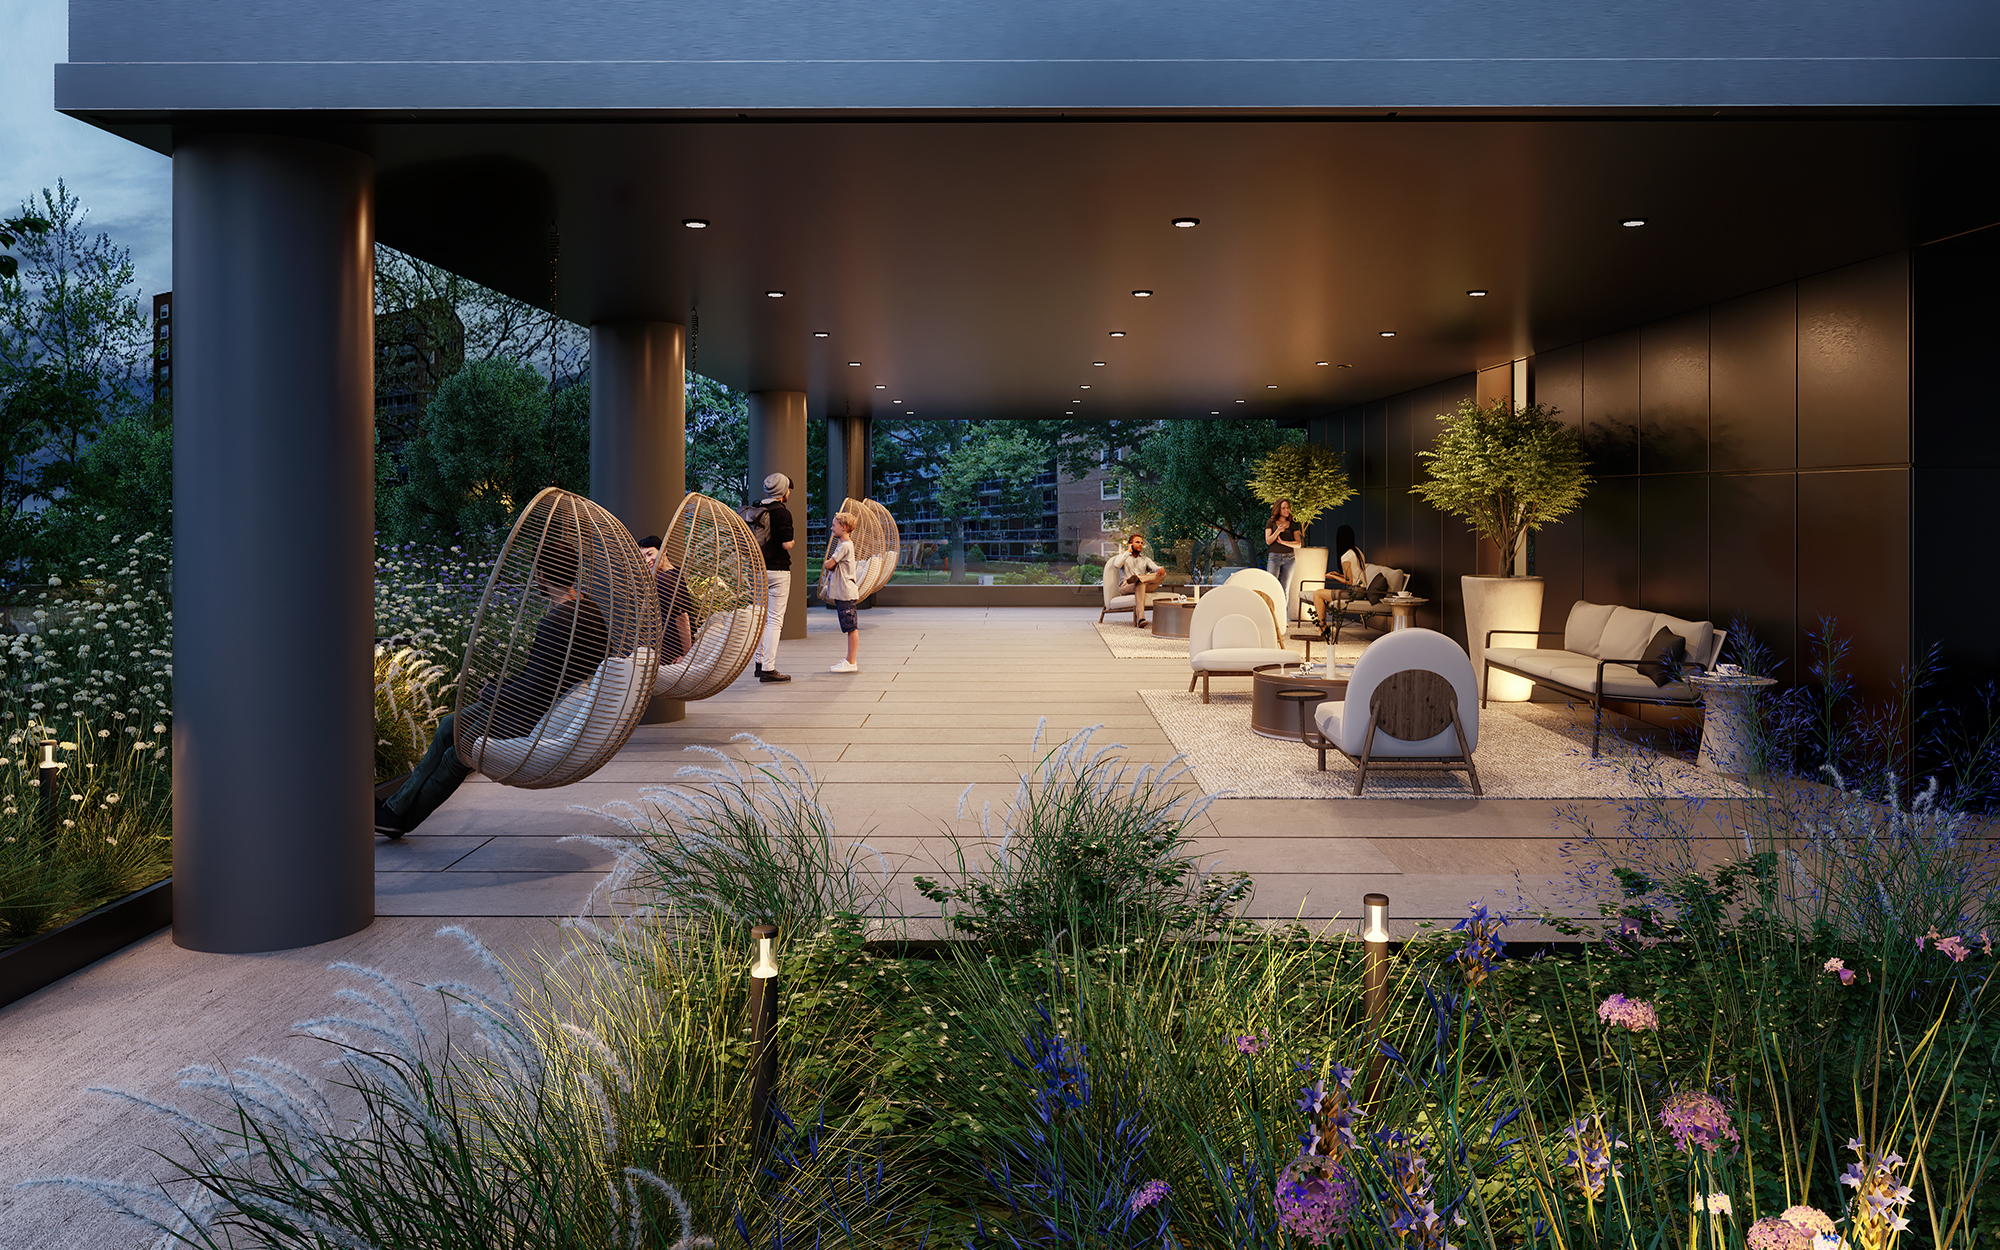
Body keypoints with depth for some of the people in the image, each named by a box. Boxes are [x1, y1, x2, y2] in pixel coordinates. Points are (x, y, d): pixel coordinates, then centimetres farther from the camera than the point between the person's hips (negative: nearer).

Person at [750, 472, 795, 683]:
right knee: (775, 620, -5)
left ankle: (760, 663, 22)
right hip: (777, 570, -7)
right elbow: (787, 544, -18)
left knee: (762, 617, 17)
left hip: (759, 569, 7)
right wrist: (792, 542, 2)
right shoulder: (782, 513, -13)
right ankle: (768, 669, -8)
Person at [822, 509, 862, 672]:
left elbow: (828, 565, -18)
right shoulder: (844, 544, 17)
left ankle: (851, 663, -4)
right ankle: (849, 661, 18)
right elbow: (832, 565, 19)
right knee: (850, 628, 13)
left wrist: (826, 563, 3)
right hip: (841, 592, 10)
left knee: (852, 628, -6)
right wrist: (830, 564, -2)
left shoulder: (845, 546, -15)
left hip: (845, 592, -10)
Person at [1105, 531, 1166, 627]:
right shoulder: (1123, 556, 21)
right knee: (1140, 584, -43)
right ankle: (1140, 618, -58)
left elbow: (1155, 568, 9)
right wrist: (1128, 551, 4)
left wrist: (1161, 569, -17)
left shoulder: (1145, 559, 30)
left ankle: (1138, 578, -46)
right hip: (1125, 587, -4)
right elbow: (1116, 565, -4)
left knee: (1162, 574, -24)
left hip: (1143, 586, 4)